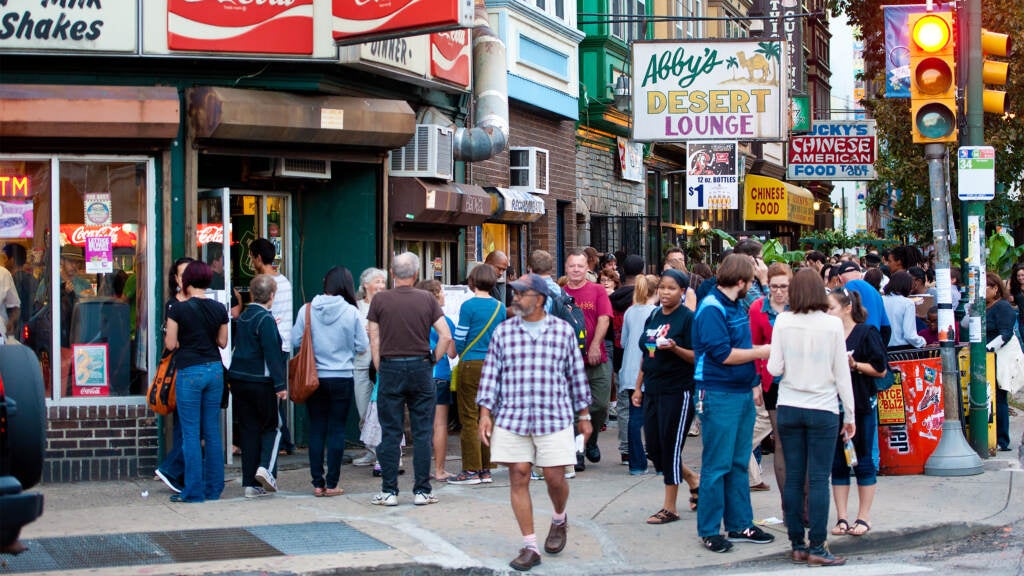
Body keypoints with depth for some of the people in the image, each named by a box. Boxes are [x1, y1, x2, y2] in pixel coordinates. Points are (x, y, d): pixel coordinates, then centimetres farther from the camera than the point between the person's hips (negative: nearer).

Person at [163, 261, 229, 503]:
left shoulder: (178, 309, -9)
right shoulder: (219, 309, 2)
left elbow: (171, 344, -6)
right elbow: (223, 342, 10)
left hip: (189, 371, -4)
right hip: (214, 369, 4)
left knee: (191, 433, 1)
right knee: (212, 431, 10)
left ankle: (194, 491, 2)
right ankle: (214, 489, 14)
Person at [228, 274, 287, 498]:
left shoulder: (243, 317, 10)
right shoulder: (265, 319, -13)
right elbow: (272, 353, -17)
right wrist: (280, 384, -18)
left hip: (238, 379, 6)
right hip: (260, 382, -6)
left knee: (248, 429, 8)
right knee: (272, 426, 9)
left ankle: (251, 483, 8)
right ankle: (266, 468, -12)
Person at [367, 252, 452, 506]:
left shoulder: (380, 300, 0)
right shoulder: (427, 299, 1)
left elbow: (374, 340, 0)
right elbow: (445, 336, -3)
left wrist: (380, 370, 7)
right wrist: (433, 361, 8)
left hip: (390, 368, 0)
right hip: (420, 367, 0)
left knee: (390, 433, 4)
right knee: (422, 433, 5)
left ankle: (389, 491, 5)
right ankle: (422, 490, 6)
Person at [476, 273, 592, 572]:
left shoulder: (563, 331, 4)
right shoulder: (503, 331, 7)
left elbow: (576, 374, 10)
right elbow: (491, 374, 8)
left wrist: (584, 415, 11)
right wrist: (485, 413, 1)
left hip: (554, 416, -1)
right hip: (511, 417, 1)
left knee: (554, 477, 0)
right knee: (519, 477, -2)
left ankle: (559, 520, 34)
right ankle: (530, 547, 5)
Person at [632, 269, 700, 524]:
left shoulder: (689, 318, -8)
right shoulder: (653, 317, 13)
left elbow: (697, 357, -12)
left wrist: (675, 348, -27)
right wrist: (638, 387, 16)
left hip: (678, 391, -7)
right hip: (653, 391, 7)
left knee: (670, 446, -3)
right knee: (654, 448, 7)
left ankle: (670, 507, 6)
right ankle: (694, 481, 28)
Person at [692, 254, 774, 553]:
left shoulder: (737, 306, 14)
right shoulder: (711, 308, -14)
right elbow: (723, 354, -20)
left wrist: (754, 383, 13)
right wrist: (759, 352, -10)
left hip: (742, 393, 9)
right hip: (719, 396, -9)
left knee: (739, 463, 13)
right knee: (717, 465, -3)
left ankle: (740, 524, 20)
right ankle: (710, 531, 3)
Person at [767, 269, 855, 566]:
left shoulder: (783, 322, -3)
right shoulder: (832, 324, -6)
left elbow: (774, 368, -4)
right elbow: (841, 372, -2)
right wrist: (850, 413, 6)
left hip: (789, 408, 2)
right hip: (822, 409, -2)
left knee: (793, 477, 8)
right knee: (819, 479, 0)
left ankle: (797, 545, 13)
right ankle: (817, 547, -2)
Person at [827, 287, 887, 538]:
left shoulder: (866, 333, -5)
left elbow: (881, 369, -7)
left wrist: (855, 365, -16)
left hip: (861, 404, -5)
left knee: (863, 460, 2)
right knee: (837, 462, 6)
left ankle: (864, 517, 10)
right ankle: (841, 517, 12)